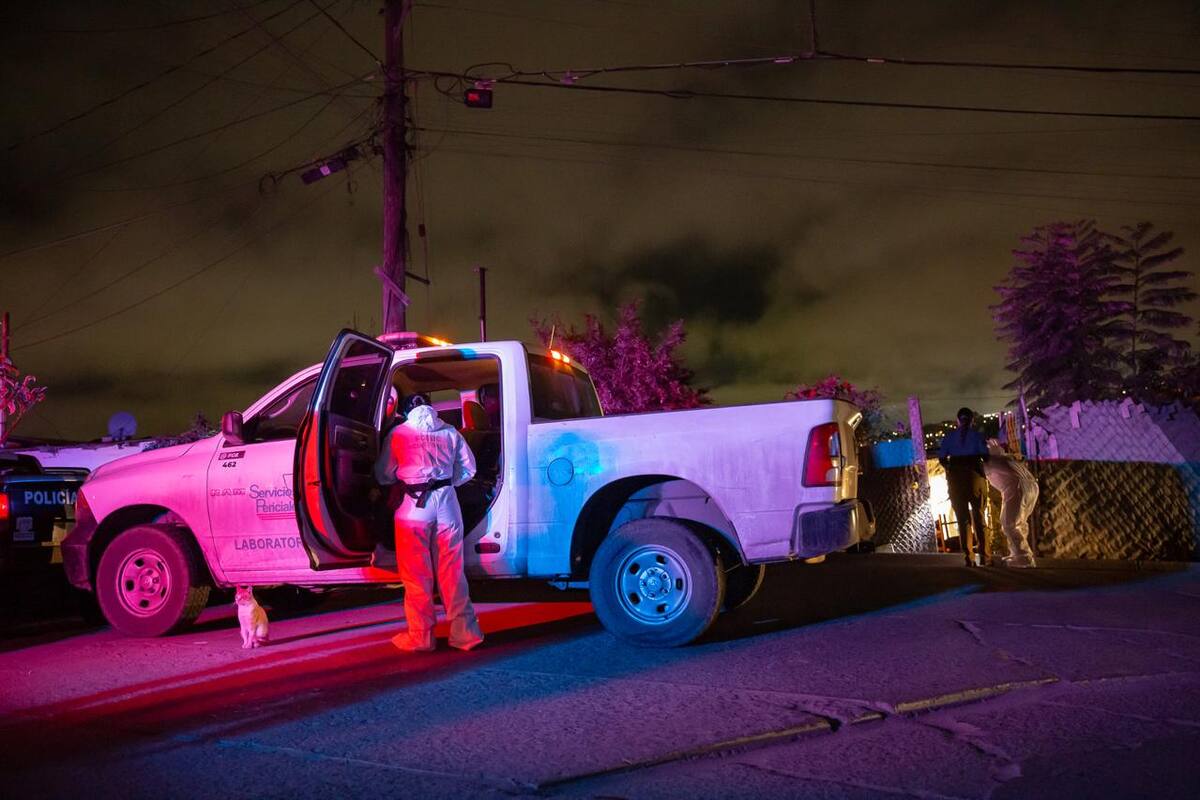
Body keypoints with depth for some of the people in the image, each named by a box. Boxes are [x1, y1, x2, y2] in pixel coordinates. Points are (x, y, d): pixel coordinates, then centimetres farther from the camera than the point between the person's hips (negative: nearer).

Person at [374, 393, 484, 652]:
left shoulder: (398, 434, 4)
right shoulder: (450, 432, 11)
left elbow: (383, 475, 9)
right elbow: (468, 469, 14)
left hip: (413, 506, -3)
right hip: (447, 504, 3)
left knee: (416, 575, 4)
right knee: (452, 573, 8)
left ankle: (420, 636, 7)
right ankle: (465, 632, 9)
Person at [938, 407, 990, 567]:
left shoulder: (949, 437, 5)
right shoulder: (976, 435, -1)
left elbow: (941, 458, -2)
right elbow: (985, 455, -9)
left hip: (955, 478, 1)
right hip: (974, 476, -1)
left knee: (963, 519, 6)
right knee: (979, 517, 8)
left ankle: (969, 558, 0)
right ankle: (985, 556, 4)